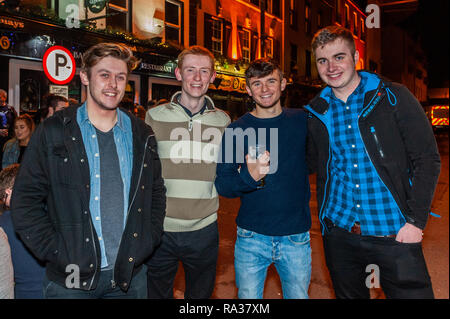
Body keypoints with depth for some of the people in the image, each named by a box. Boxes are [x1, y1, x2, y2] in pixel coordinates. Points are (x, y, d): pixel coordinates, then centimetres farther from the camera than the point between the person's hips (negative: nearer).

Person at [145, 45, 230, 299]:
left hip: (204, 229, 2)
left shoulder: (222, 121, 4)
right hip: (159, 229, -1)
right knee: (156, 292, 15)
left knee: (201, 293, 18)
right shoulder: (155, 116, -1)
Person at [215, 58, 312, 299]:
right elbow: (222, 185, -6)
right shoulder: (237, 130, -3)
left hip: (296, 236, 1)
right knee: (248, 297, 10)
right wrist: (249, 177, -24)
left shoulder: (302, 121, 1)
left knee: (298, 295, 15)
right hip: (251, 236, -1)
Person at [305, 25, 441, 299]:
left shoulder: (392, 97, -4)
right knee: (348, 294, 17)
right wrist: (326, 220, 8)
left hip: (395, 233, -3)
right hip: (339, 233, 3)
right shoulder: (317, 113, 5)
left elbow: (427, 159, -5)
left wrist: (416, 221, -11)